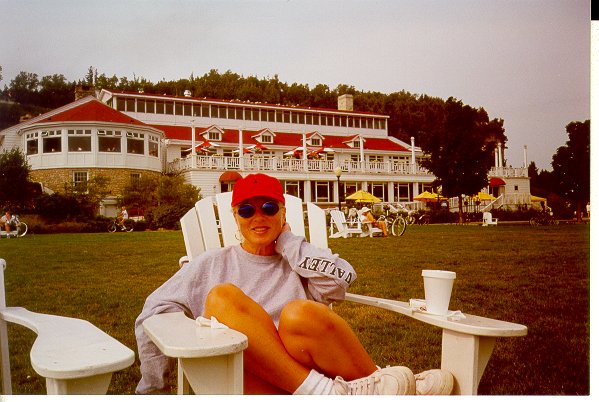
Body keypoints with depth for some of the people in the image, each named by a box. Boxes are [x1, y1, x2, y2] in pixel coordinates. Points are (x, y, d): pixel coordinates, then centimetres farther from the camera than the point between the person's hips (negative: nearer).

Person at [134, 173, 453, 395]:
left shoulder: (298, 262, 19)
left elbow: (341, 277, -4)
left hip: (304, 368, 0)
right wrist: (151, 387, 2)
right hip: (250, 382, 1)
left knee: (301, 313, -33)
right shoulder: (212, 265, 18)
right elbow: (155, 311, 9)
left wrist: (286, 240, 7)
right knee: (222, 297, -27)